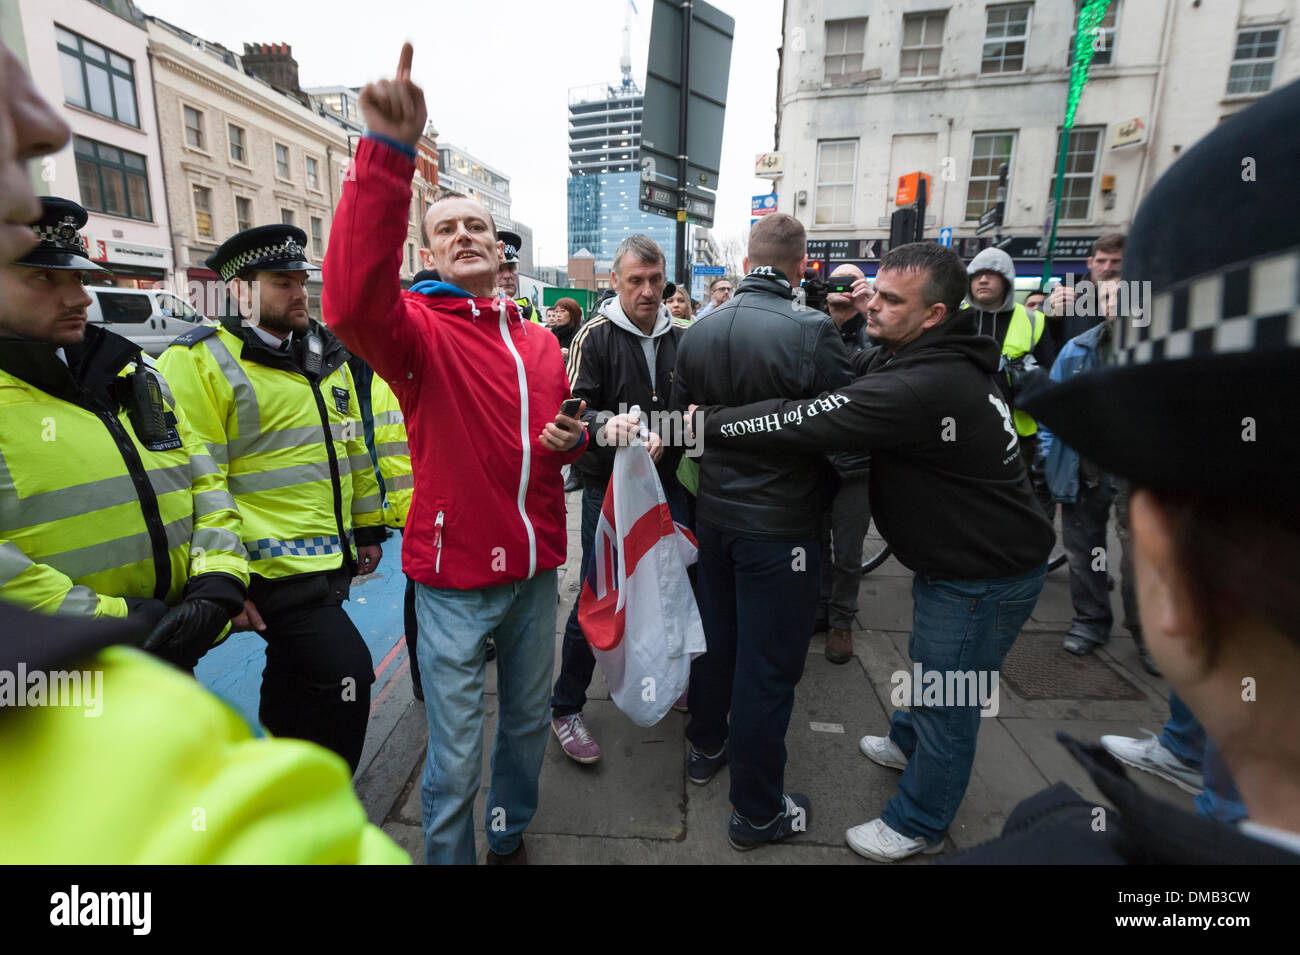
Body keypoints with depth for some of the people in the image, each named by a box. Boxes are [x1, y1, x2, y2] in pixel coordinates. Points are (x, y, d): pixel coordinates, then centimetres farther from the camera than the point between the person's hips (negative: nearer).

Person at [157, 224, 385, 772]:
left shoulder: (328, 356, 12)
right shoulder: (201, 363, -10)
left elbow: (352, 446, 18)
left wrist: (367, 528, 18)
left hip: (327, 562, 8)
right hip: (275, 572, -8)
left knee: (294, 675, 23)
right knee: (347, 675, -13)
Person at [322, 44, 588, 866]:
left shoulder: (541, 341, 7)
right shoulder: (418, 329, -9)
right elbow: (354, 301, -32)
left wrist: (573, 438, -5)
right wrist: (390, 152, -38)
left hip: (536, 568, 5)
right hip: (456, 576, -5)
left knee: (529, 722, 23)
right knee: (455, 760, 7)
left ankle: (511, 837, 48)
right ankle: (449, 857, 35)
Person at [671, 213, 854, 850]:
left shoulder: (698, 331, -1)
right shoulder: (813, 331, -19)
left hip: (714, 513, 6)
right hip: (783, 524, -6)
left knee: (716, 636, 23)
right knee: (768, 668, 7)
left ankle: (706, 747, 45)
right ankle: (757, 813, 26)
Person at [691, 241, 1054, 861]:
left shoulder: (928, 385, -34)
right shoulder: (932, 358, -1)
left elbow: (805, 423, -35)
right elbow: (851, 387, 10)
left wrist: (707, 424, -27)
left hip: (986, 575, -10)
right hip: (952, 554, 10)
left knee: (946, 700, 8)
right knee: (929, 666, 30)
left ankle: (918, 825, 31)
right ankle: (908, 744, 56)